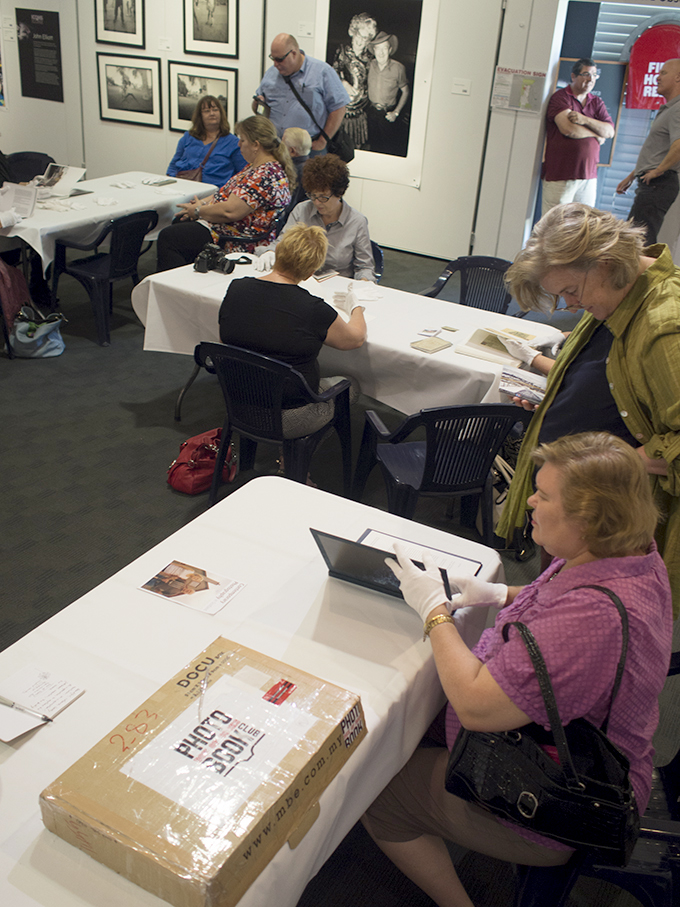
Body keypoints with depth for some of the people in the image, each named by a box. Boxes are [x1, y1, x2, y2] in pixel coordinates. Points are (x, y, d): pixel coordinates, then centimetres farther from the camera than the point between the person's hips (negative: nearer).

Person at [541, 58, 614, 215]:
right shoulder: (560, 97, -1)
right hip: (560, 173, -6)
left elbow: (610, 131, 5)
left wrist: (585, 120, -11)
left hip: (588, 175, 6)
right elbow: (568, 129, -16)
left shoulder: (597, 103, 18)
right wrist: (596, 134, -1)